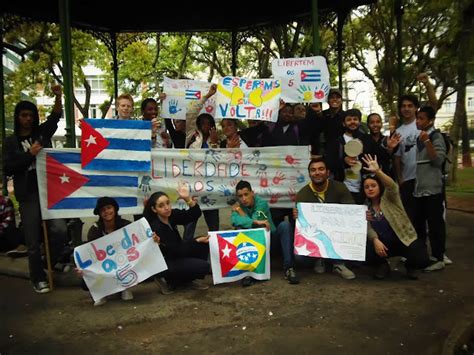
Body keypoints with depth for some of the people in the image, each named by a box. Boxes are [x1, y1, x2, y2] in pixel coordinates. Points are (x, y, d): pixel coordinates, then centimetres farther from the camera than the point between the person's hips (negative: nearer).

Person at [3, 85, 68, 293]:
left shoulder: (42, 133, 11)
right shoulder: (11, 142, 8)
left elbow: (55, 116, -4)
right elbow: (8, 169, -1)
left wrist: (58, 97, -21)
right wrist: (29, 154, -12)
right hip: (28, 195, -1)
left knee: (60, 230, -12)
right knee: (33, 241, 4)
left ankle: (50, 263, 16)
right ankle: (38, 279, 20)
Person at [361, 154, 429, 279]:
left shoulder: (389, 197, -6)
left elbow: (392, 186, -30)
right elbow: (367, 228, -7)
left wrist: (377, 171, -47)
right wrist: (375, 240, -28)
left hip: (404, 239, -2)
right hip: (383, 243, 2)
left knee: (421, 260, -26)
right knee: (367, 254, -26)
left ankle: (409, 266, 13)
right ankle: (382, 266, 9)